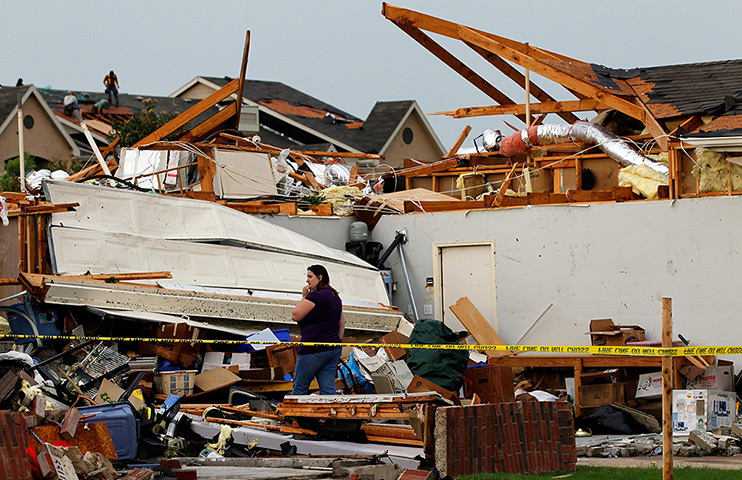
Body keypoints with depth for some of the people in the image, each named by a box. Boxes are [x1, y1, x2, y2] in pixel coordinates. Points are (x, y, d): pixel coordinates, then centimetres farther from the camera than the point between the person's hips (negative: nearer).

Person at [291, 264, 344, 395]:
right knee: (328, 389, 5)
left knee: (299, 388, 3)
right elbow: (342, 324, 20)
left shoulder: (315, 296, -14)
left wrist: (304, 297, -3)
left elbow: (295, 316, -12)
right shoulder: (335, 297, 14)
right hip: (334, 349, 8)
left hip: (314, 350, -8)